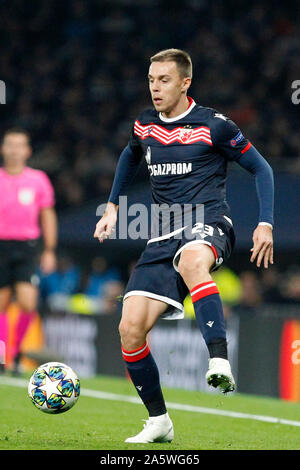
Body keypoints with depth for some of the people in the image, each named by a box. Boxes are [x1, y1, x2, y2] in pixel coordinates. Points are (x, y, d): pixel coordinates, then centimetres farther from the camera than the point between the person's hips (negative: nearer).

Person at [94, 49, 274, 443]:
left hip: (208, 223, -6)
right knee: (130, 329, -9)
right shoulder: (144, 126, 13)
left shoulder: (212, 125, -2)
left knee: (191, 262, -44)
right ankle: (158, 422, 8)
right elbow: (130, 157, 37)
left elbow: (260, 168, 6)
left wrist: (265, 225, -3)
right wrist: (112, 208, 29)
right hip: (163, 237, 6)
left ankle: (220, 362, -55)